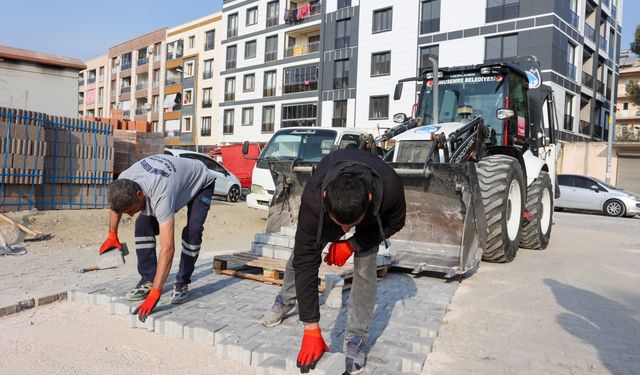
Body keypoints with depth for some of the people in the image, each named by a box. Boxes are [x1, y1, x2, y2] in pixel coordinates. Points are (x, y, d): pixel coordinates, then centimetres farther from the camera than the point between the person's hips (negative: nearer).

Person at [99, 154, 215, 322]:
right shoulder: (123, 182, -27)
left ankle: (182, 283, -7)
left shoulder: (161, 196, -46)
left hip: (201, 182, -6)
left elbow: (167, 248, -49)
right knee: (143, 223, -10)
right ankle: (148, 281, -1)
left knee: (193, 230, -26)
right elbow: (115, 202, 2)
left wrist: (154, 295, -50)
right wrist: (112, 235, 8)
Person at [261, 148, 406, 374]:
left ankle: (356, 338, 1)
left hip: (374, 212, 0)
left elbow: (395, 222, -18)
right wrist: (311, 329, -33)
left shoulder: (390, 187, -44)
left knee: (365, 267, -14)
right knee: (301, 253, 4)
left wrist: (352, 244, -29)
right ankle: (286, 300, 34)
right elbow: (306, 262, -37)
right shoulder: (313, 199, -44)